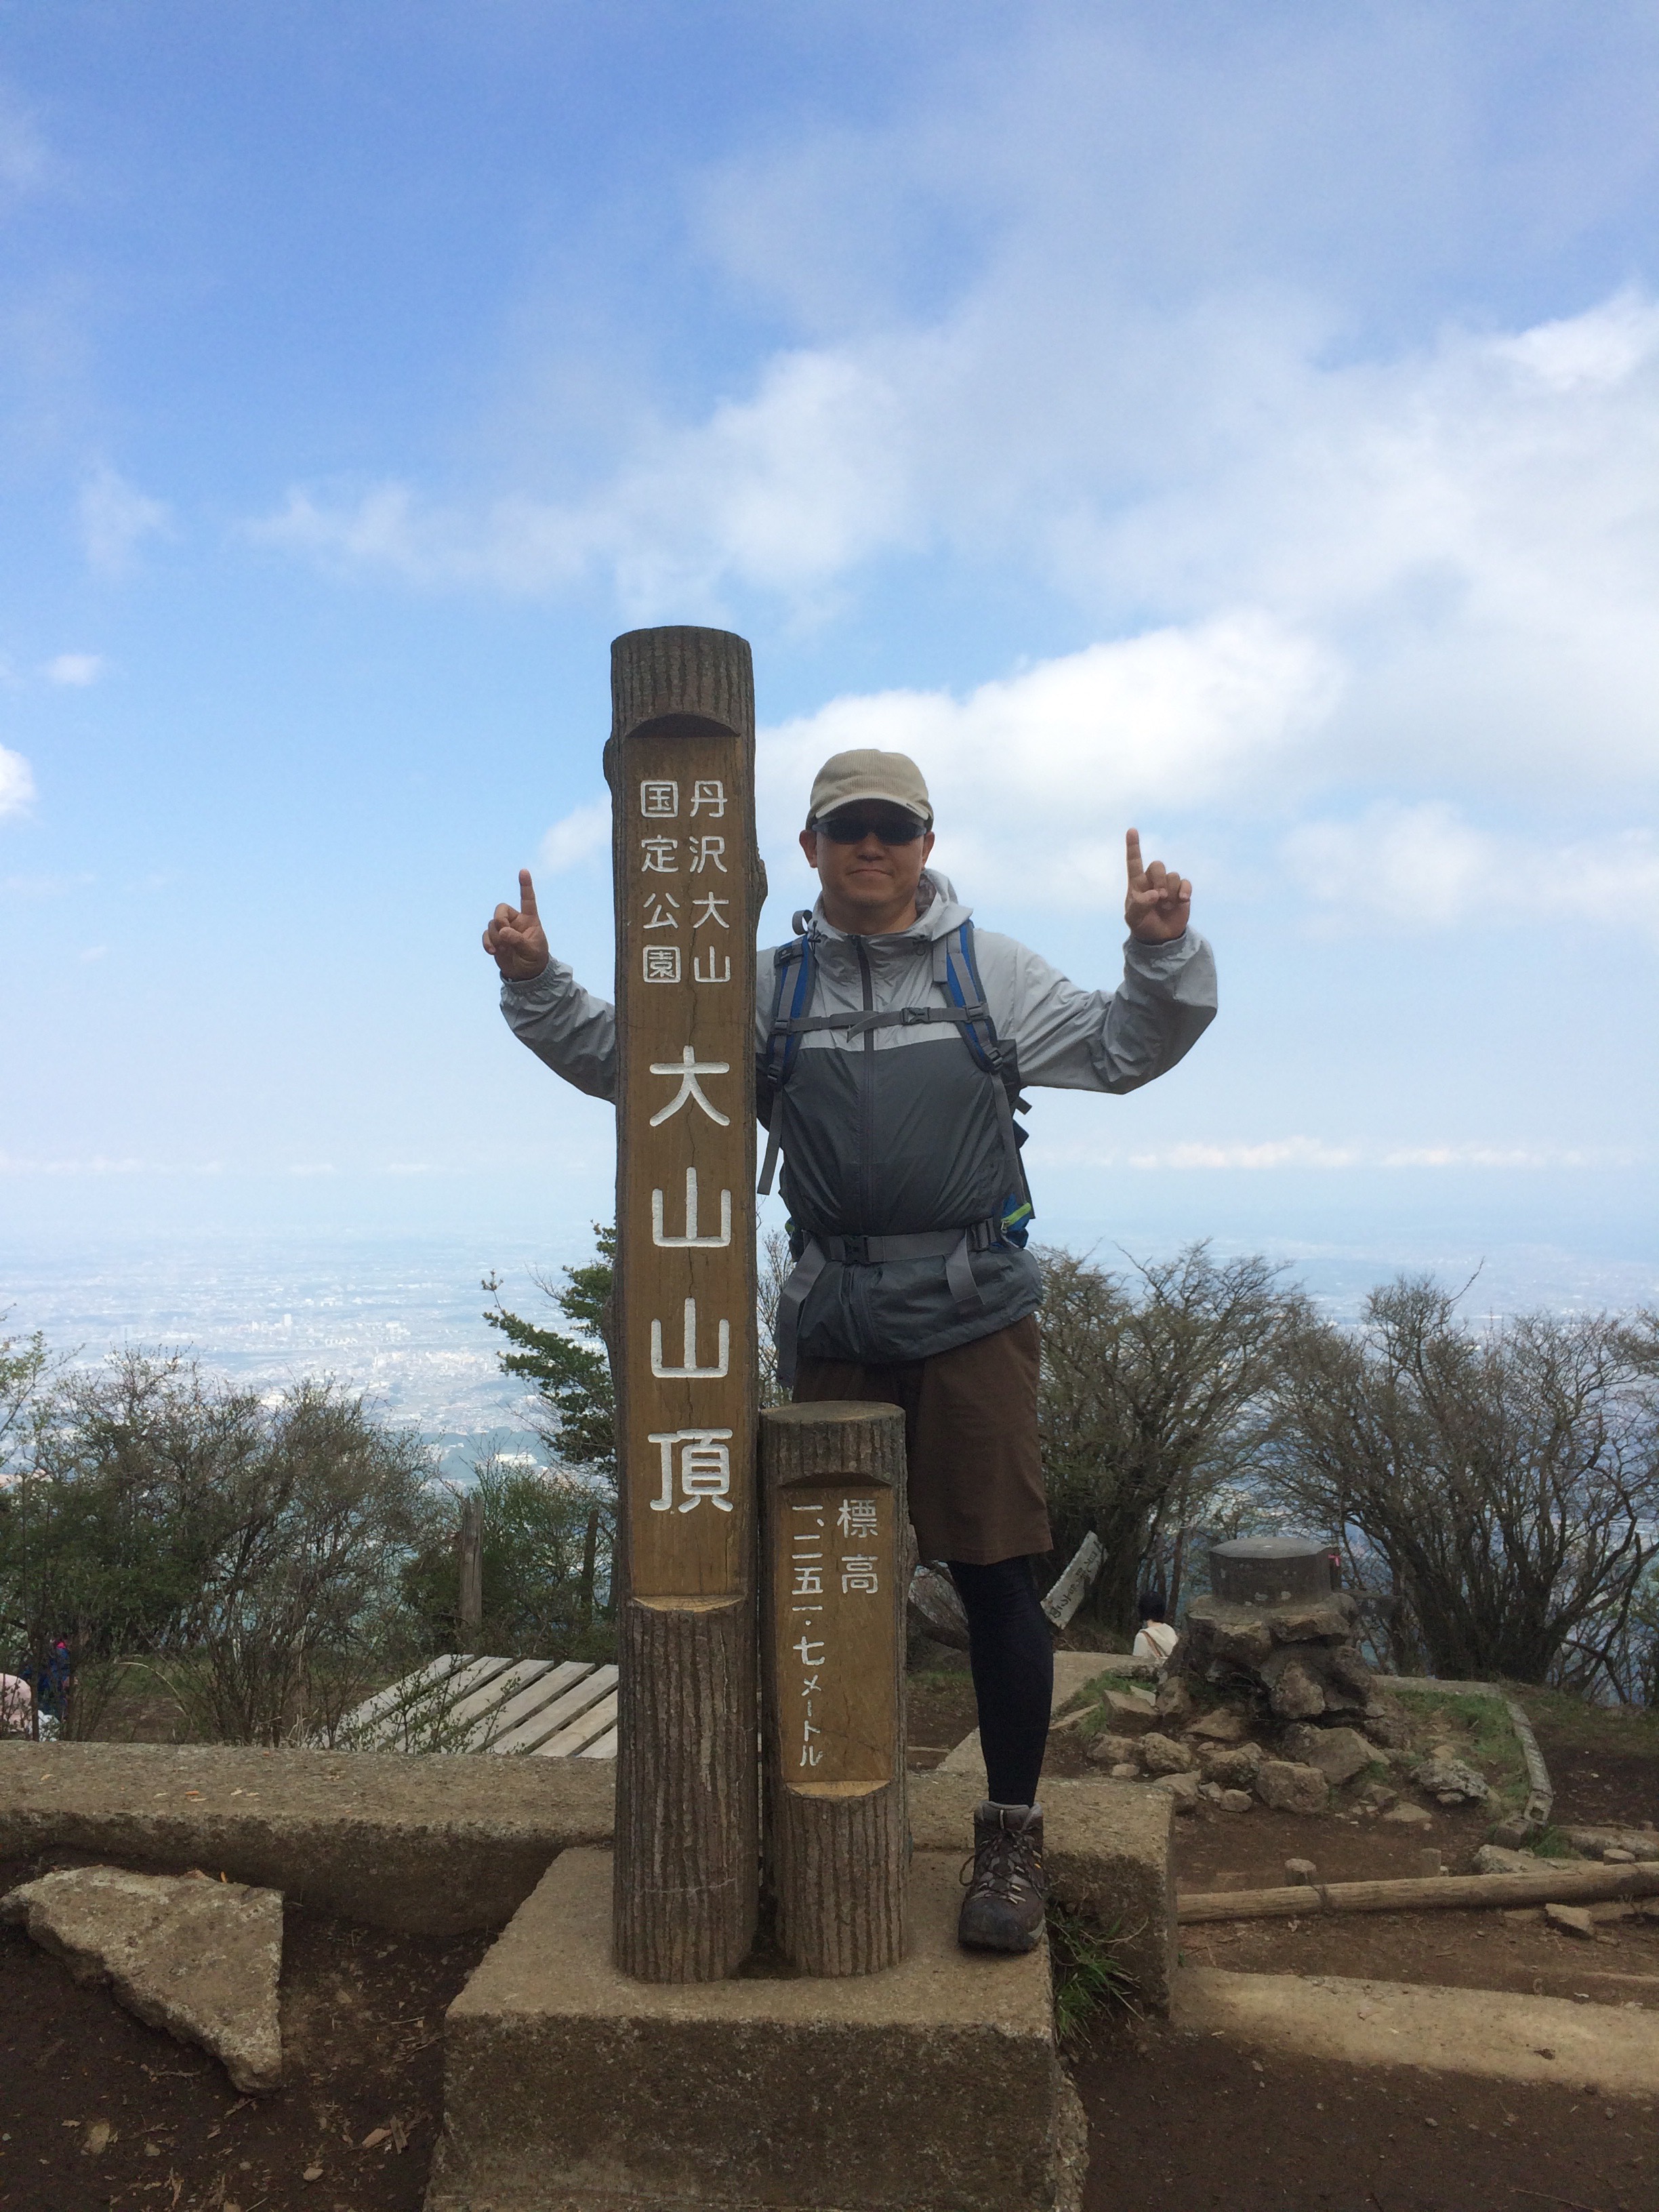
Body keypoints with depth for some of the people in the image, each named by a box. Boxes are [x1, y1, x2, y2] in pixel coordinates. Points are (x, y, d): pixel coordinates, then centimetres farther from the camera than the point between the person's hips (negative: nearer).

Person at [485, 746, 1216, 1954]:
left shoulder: (990, 971, 6)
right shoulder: (769, 986, 8)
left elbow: (1121, 1048, 8)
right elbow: (623, 1056, 11)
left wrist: (1162, 952, -9)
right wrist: (536, 981, -2)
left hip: (976, 1311, -2)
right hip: (835, 1320, 2)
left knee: (997, 1573, -1)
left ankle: (1013, 1833, 17)